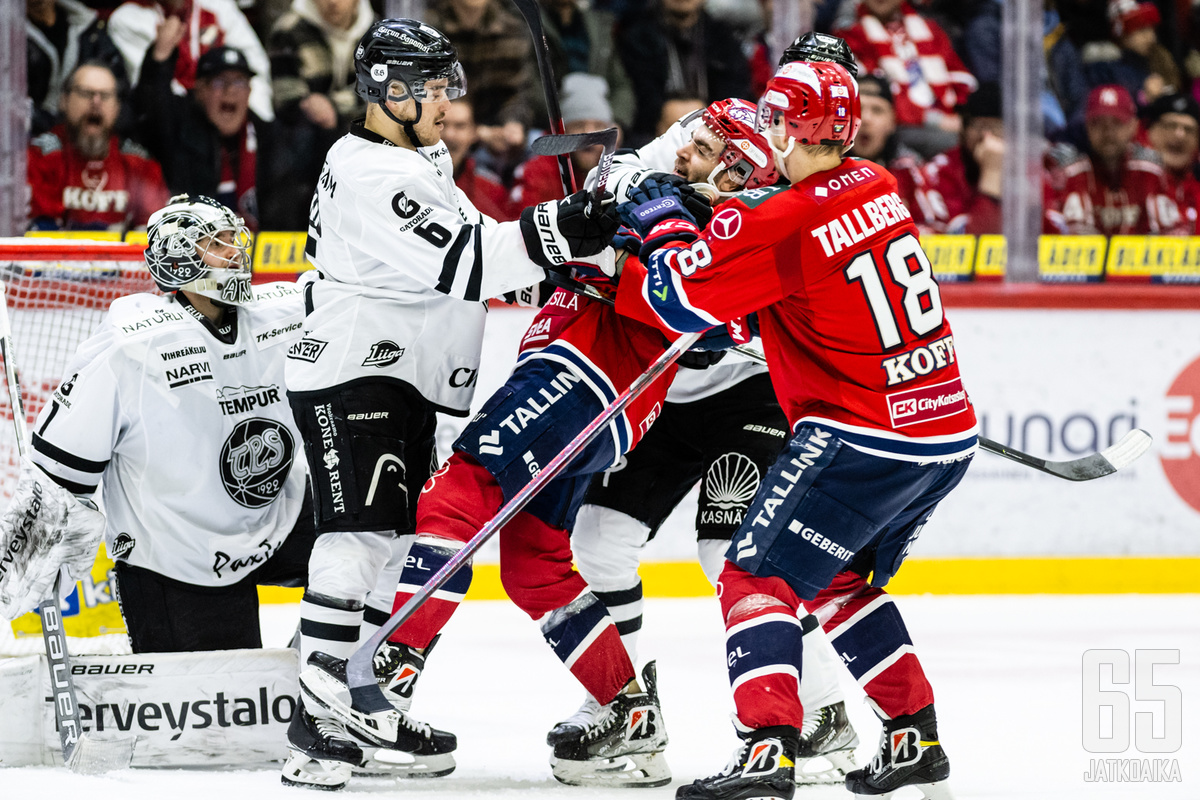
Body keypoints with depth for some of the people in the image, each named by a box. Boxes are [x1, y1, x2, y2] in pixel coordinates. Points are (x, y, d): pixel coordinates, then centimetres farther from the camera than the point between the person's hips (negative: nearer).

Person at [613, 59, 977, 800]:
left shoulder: (778, 223, -16)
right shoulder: (877, 187, 9)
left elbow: (677, 297, -10)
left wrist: (668, 229, 7)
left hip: (863, 439, -8)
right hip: (951, 432, 8)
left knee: (758, 574, -6)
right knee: (843, 583, 26)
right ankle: (916, 738, 27)